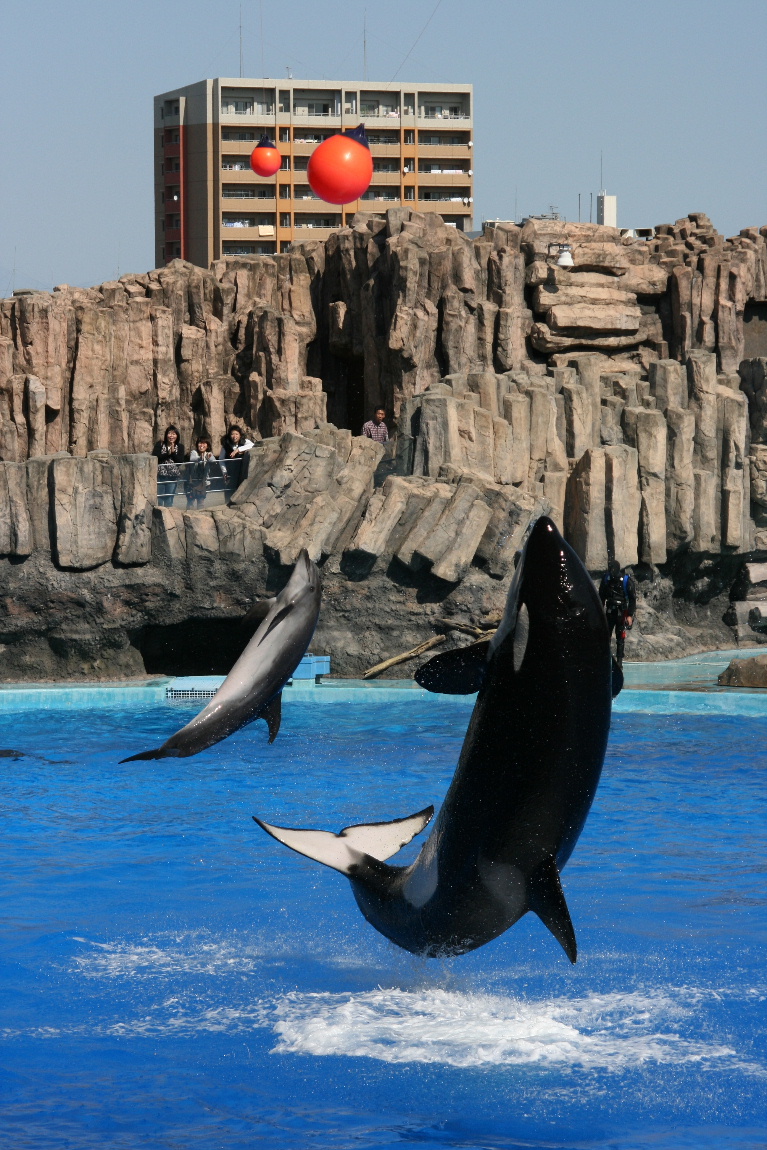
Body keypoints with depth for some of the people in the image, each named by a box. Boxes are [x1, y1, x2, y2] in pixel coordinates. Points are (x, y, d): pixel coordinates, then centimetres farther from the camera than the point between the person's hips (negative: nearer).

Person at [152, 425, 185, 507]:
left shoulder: (180, 447, 7)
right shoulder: (159, 445, 2)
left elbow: (180, 461, -2)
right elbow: (154, 457, -10)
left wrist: (173, 452, -12)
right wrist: (168, 453, -14)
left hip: (173, 476, 2)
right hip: (160, 475, -2)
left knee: (169, 499, 7)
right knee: (159, 497, -3)